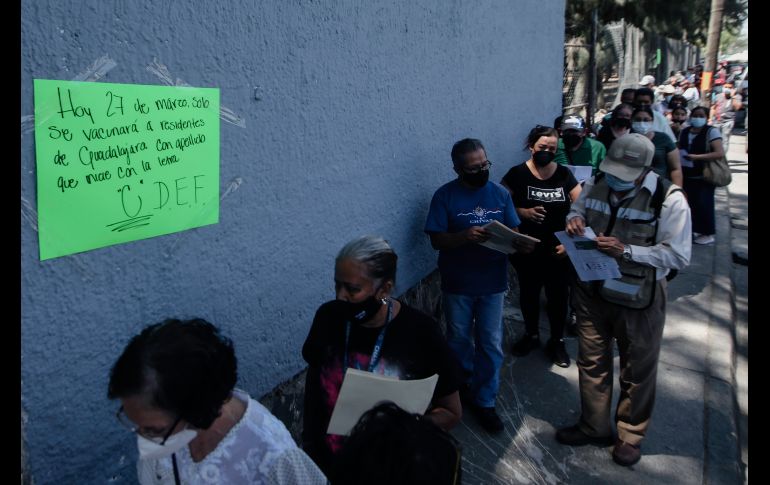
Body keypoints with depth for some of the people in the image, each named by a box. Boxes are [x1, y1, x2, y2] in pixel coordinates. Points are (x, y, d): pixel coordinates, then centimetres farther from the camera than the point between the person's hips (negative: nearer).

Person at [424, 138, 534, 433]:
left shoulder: (500, 193, 0)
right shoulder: (445, 196, -9)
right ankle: (465, 383, 42)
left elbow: (512, 232, 2)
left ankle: (484, 401, 21)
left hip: (492, 282, 2)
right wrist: (466, 236, -29)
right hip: (458, 284, -2)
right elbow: (437, 240, -12)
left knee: (490, 344, 7)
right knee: (459, 340, 17)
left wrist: (521, 244, -21)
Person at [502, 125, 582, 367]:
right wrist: (523, 212, -23)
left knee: (558, 295, 10)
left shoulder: (564, 174, -1)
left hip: (558, 250, 1)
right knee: (528, 293, 16)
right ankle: (531, 335, 37)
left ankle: (557, 341, 29)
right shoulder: (517, 174, -7)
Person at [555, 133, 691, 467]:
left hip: (639, 300, -4)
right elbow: (577, 212, 12)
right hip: (592, 291, 4)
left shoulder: (669, 199, -20)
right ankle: (594, 426, 39)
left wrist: (626, 251, -29)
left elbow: (679, 255, -19)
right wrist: (574, 221, -13)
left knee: (638, 370, 14)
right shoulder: (594, 186, -5)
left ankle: (631, 435, 36)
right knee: (591, 362, 17)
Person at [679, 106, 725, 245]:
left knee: (704, 204, -4)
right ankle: (695, 230, 21)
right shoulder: (684, 131, 5)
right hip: (687, 176, 5)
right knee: (690, 203, 5)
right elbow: (679, 150, 20)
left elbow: (720, 153, -20)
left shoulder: (711, 131, -11)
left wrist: (696, 157, -24)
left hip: (704, 177, -5)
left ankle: (708, 234, 8)